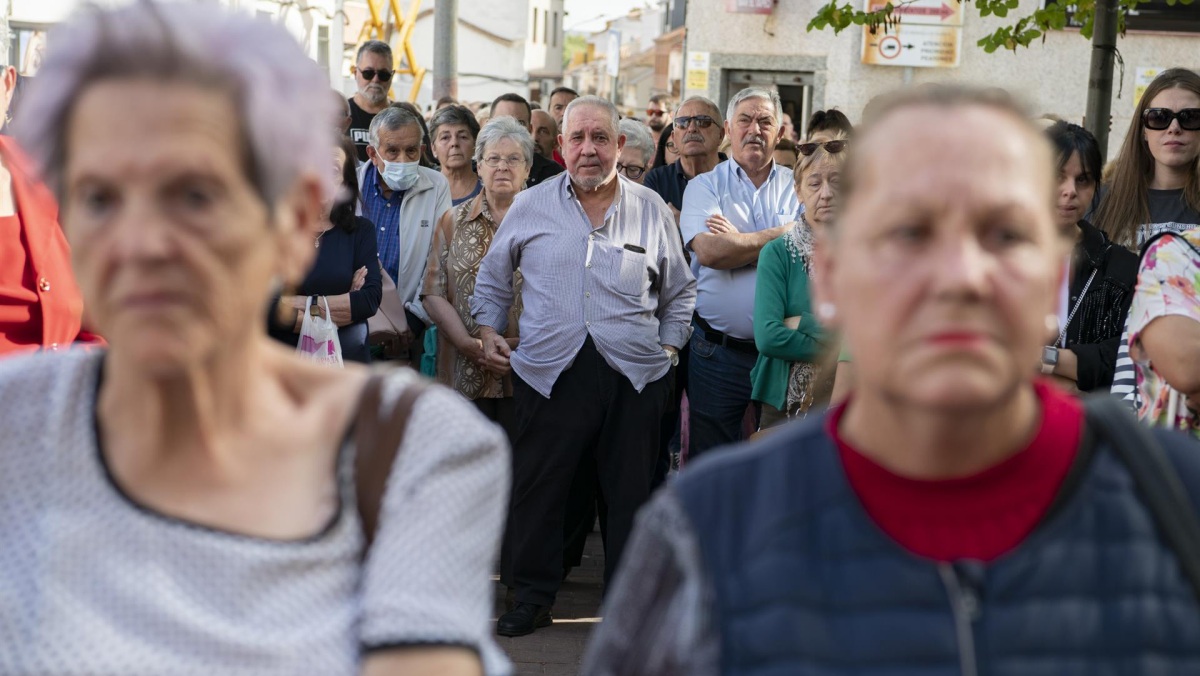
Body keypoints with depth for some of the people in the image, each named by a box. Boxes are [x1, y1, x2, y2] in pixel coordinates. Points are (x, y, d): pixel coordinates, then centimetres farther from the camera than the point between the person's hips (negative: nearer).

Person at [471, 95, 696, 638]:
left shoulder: (651, 210, 9)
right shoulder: (531, 208, 8)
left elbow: (680, 292, 19)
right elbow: (493, 276, 20)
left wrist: (668, 346, 10)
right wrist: (489, 329, 9)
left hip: (634, 375, 0)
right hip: (549, 370, 0)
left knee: (630, 491, 6)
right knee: (538, 488, 4)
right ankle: (534, 596, 19)